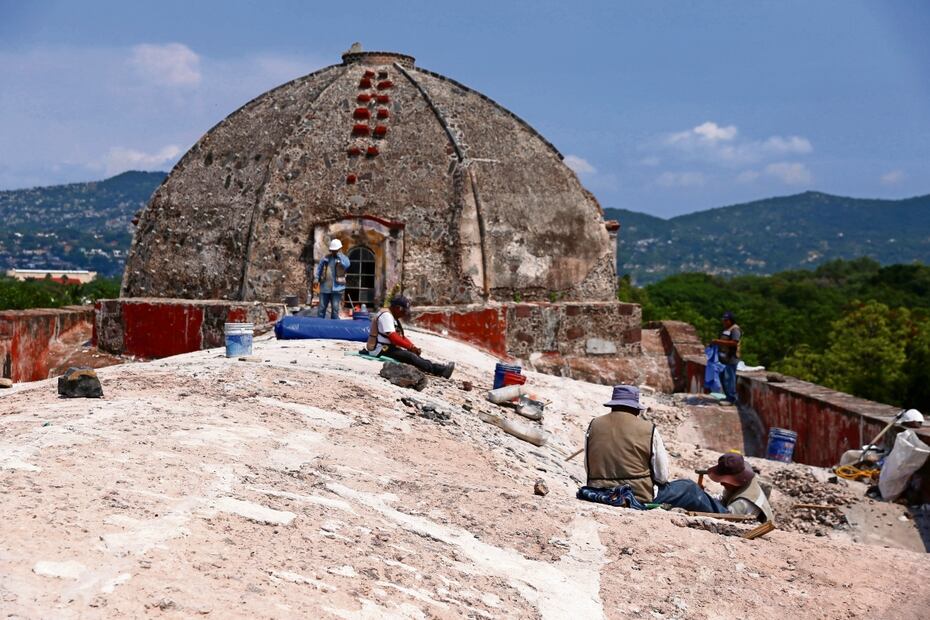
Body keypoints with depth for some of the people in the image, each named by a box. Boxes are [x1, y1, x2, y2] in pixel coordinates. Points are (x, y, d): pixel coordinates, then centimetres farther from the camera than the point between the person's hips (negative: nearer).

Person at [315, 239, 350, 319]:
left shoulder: (343, 258, 1)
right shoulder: (326, 257, 10)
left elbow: (346, 265, -21)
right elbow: (319, 268, 14)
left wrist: (339, 255, -14)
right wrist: (317, 278, 2)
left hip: (336, 288, -3)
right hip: (325, 287, 3)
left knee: (335, 309, -1)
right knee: (322, 307, 4)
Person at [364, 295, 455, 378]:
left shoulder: (393, 317, 18)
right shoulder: (386, 315, -15)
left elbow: (400, 336, 17)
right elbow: (393, 337, -24)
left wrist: (413, 347, 2)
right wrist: (411, 347, -19)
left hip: (386, 348, 11)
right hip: (382, 350, -11)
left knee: (413, 355, 2)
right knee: (409, 356, -23)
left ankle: (438, 368, -8)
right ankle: (439, 370, -27)